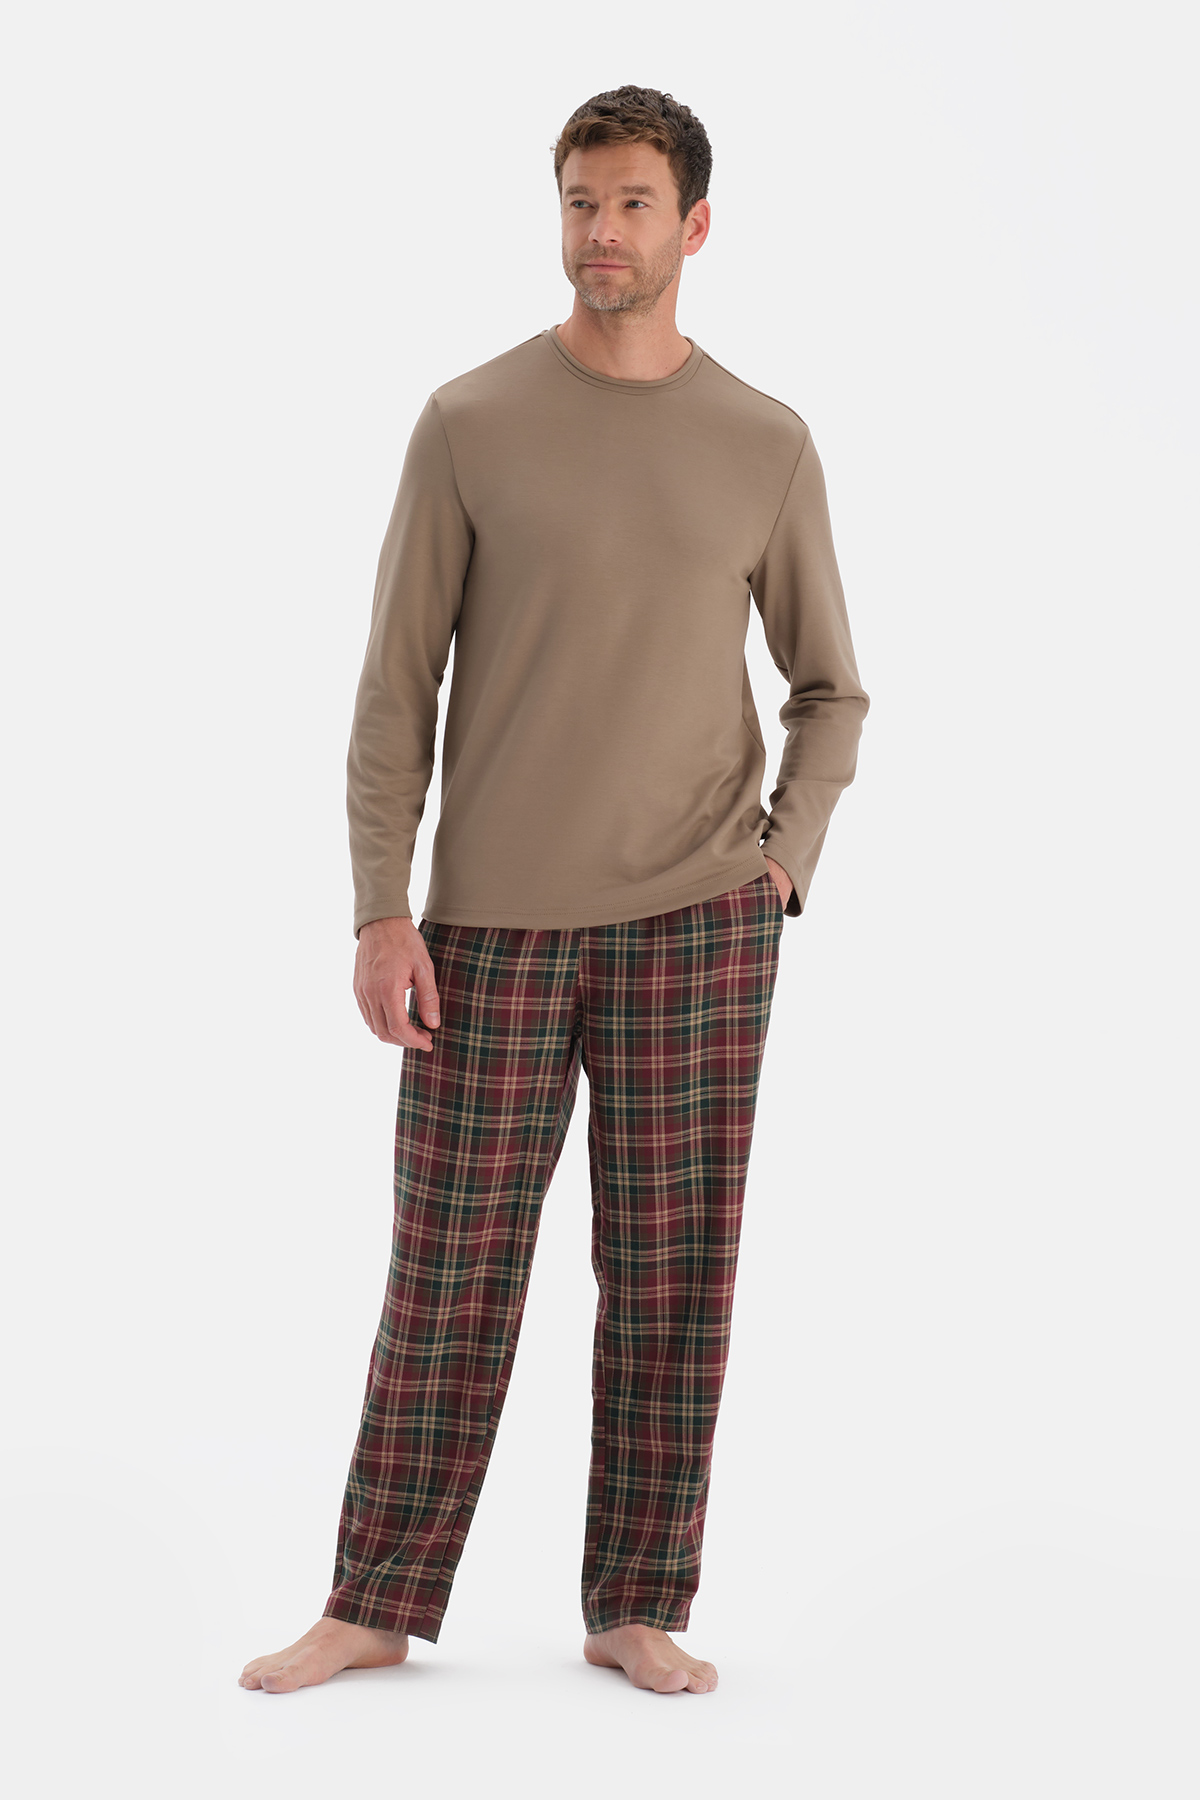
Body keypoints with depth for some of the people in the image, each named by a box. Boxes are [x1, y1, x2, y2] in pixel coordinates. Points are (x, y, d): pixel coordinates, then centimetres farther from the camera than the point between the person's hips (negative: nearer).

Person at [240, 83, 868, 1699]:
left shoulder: (766, 447, 5)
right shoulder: (471, 426, 1)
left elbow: (830, 690, 14)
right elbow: (396, 688, 1)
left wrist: (787, 862, -1)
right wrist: (380, 913, -5)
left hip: (695, 920, 1)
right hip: (496, 917, -1)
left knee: (672, 1277, 3)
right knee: (450, 1273, 3)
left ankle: (636, 1612, 15)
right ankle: (377, 1608, 14)